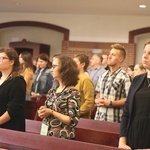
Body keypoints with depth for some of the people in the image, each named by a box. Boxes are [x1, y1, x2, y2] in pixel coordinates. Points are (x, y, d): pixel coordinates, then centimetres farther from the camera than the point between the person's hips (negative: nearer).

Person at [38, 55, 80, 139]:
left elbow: (73, 121, -17)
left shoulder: (73, 93, -13)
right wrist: (43, 112, -4)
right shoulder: (52, 91, 8)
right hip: (47, 134, 6)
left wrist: (51, 112, -18)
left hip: (63, 138, -6)